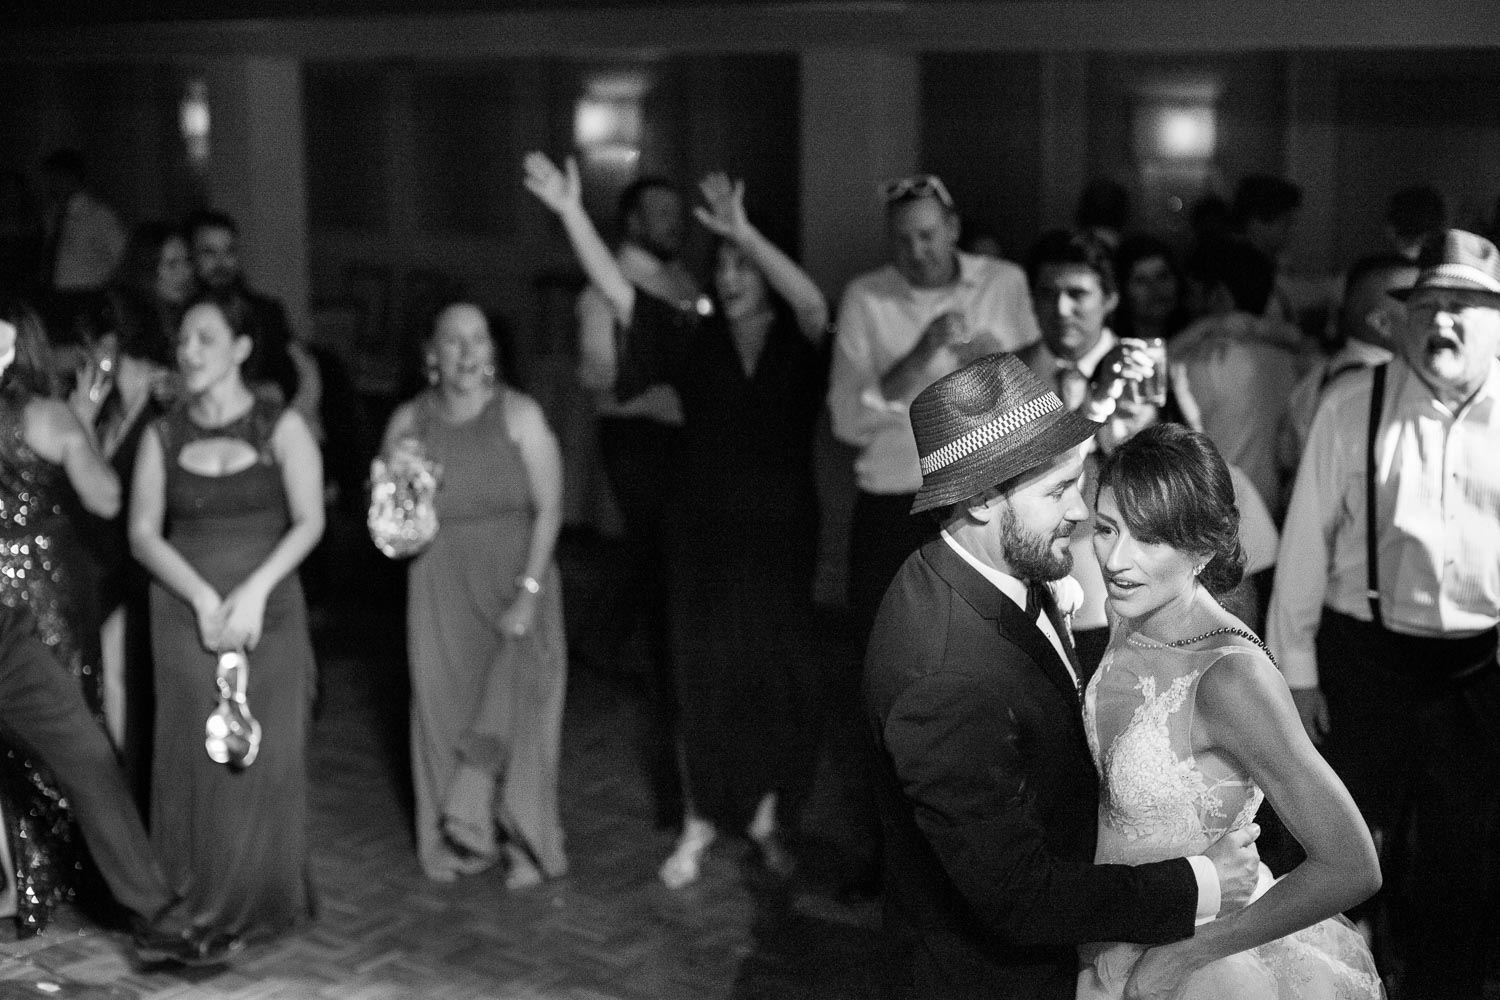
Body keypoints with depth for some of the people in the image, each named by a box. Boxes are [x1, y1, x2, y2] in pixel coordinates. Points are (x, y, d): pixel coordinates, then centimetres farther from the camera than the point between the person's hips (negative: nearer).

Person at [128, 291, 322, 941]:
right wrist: (203, 596, -11)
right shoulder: (162, 436, 6)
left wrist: (254, 591, -16)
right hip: (185, 614, 1)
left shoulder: (281, 427, 1)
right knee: (193, 759, 1)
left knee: (266, 758, -1)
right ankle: (195, 906, 11)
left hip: (269, 612, -1)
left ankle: (261, 903, 13)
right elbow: (143, 533, 2)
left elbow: (309, 522, -4)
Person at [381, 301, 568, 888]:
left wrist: (528, 592, -17)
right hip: (440, 587, 3)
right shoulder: (408, 421, 1)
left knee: (518, 705, -9)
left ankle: (524, 843, 4)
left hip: (515, 576, -3)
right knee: (445, 710, 6)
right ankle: (456, 840, 19)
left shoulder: (519, 415, -8)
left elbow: (549, 509, -10)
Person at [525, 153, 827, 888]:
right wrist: (571, 213, -17)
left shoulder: (797, 344, -3)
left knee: (779, 671, 5)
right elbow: (617, 293, -7)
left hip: (780, 532, -1)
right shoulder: (694, 340, 2)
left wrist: (743, 232, -35)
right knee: (705, 671, 5)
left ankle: (766, 813, 23)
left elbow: (814, 302, -25)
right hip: (705, 530, 1)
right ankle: (702, 819, 16)